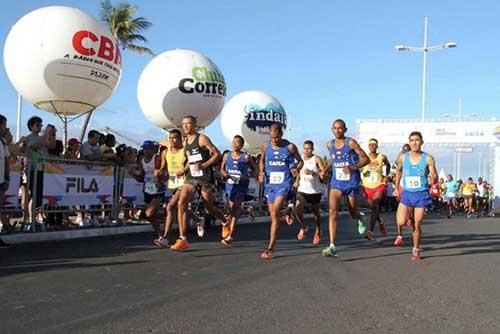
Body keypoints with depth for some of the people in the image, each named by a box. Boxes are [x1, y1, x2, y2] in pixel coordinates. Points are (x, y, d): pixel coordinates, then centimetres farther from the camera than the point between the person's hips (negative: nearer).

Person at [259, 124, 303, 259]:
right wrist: (261, 172, 1)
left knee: (275, 211, -19)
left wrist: (297, 170, -12)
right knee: (273, 216, 10)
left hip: (284, 183, -4)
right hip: (270, 183, 5)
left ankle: (270, 248, -18)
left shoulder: (290, 147, -6)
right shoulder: (265, 146, 2)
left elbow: (300, 161, 9)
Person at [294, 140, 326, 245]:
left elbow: (324, 173, -17)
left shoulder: (316, 159, -8)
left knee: (316, 212, 11)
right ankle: (303, 227, 7)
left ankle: (318, 232, 36)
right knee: (297, 209, -20)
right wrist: (297, 180, 9)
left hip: (315, 190, -3)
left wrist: (312, 172, -27)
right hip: (302, 190, 3)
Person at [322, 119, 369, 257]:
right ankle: (332, 246, -18)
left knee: (353, 213, 12)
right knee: (332, 211, -16)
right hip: (336, 182, 3)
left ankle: (361, 218, 54)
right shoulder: (329, 145, 5)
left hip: (352, 182, -3)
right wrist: (326, 169, 11)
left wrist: (353, 168, -23)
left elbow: (366, 159, -8)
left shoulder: (351, 143, -10)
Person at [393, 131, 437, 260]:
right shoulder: (403, 158, 0)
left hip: (421, 194, -1)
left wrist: (433, 179, -30)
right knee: (401, 222, -16)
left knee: (417, 225, 5)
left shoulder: (428, 159, -8)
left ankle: (416, 250, 24)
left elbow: (435, 177, -6)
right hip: (406, 193, 1)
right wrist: (396, 187, 18)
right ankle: (400, 234, 19)